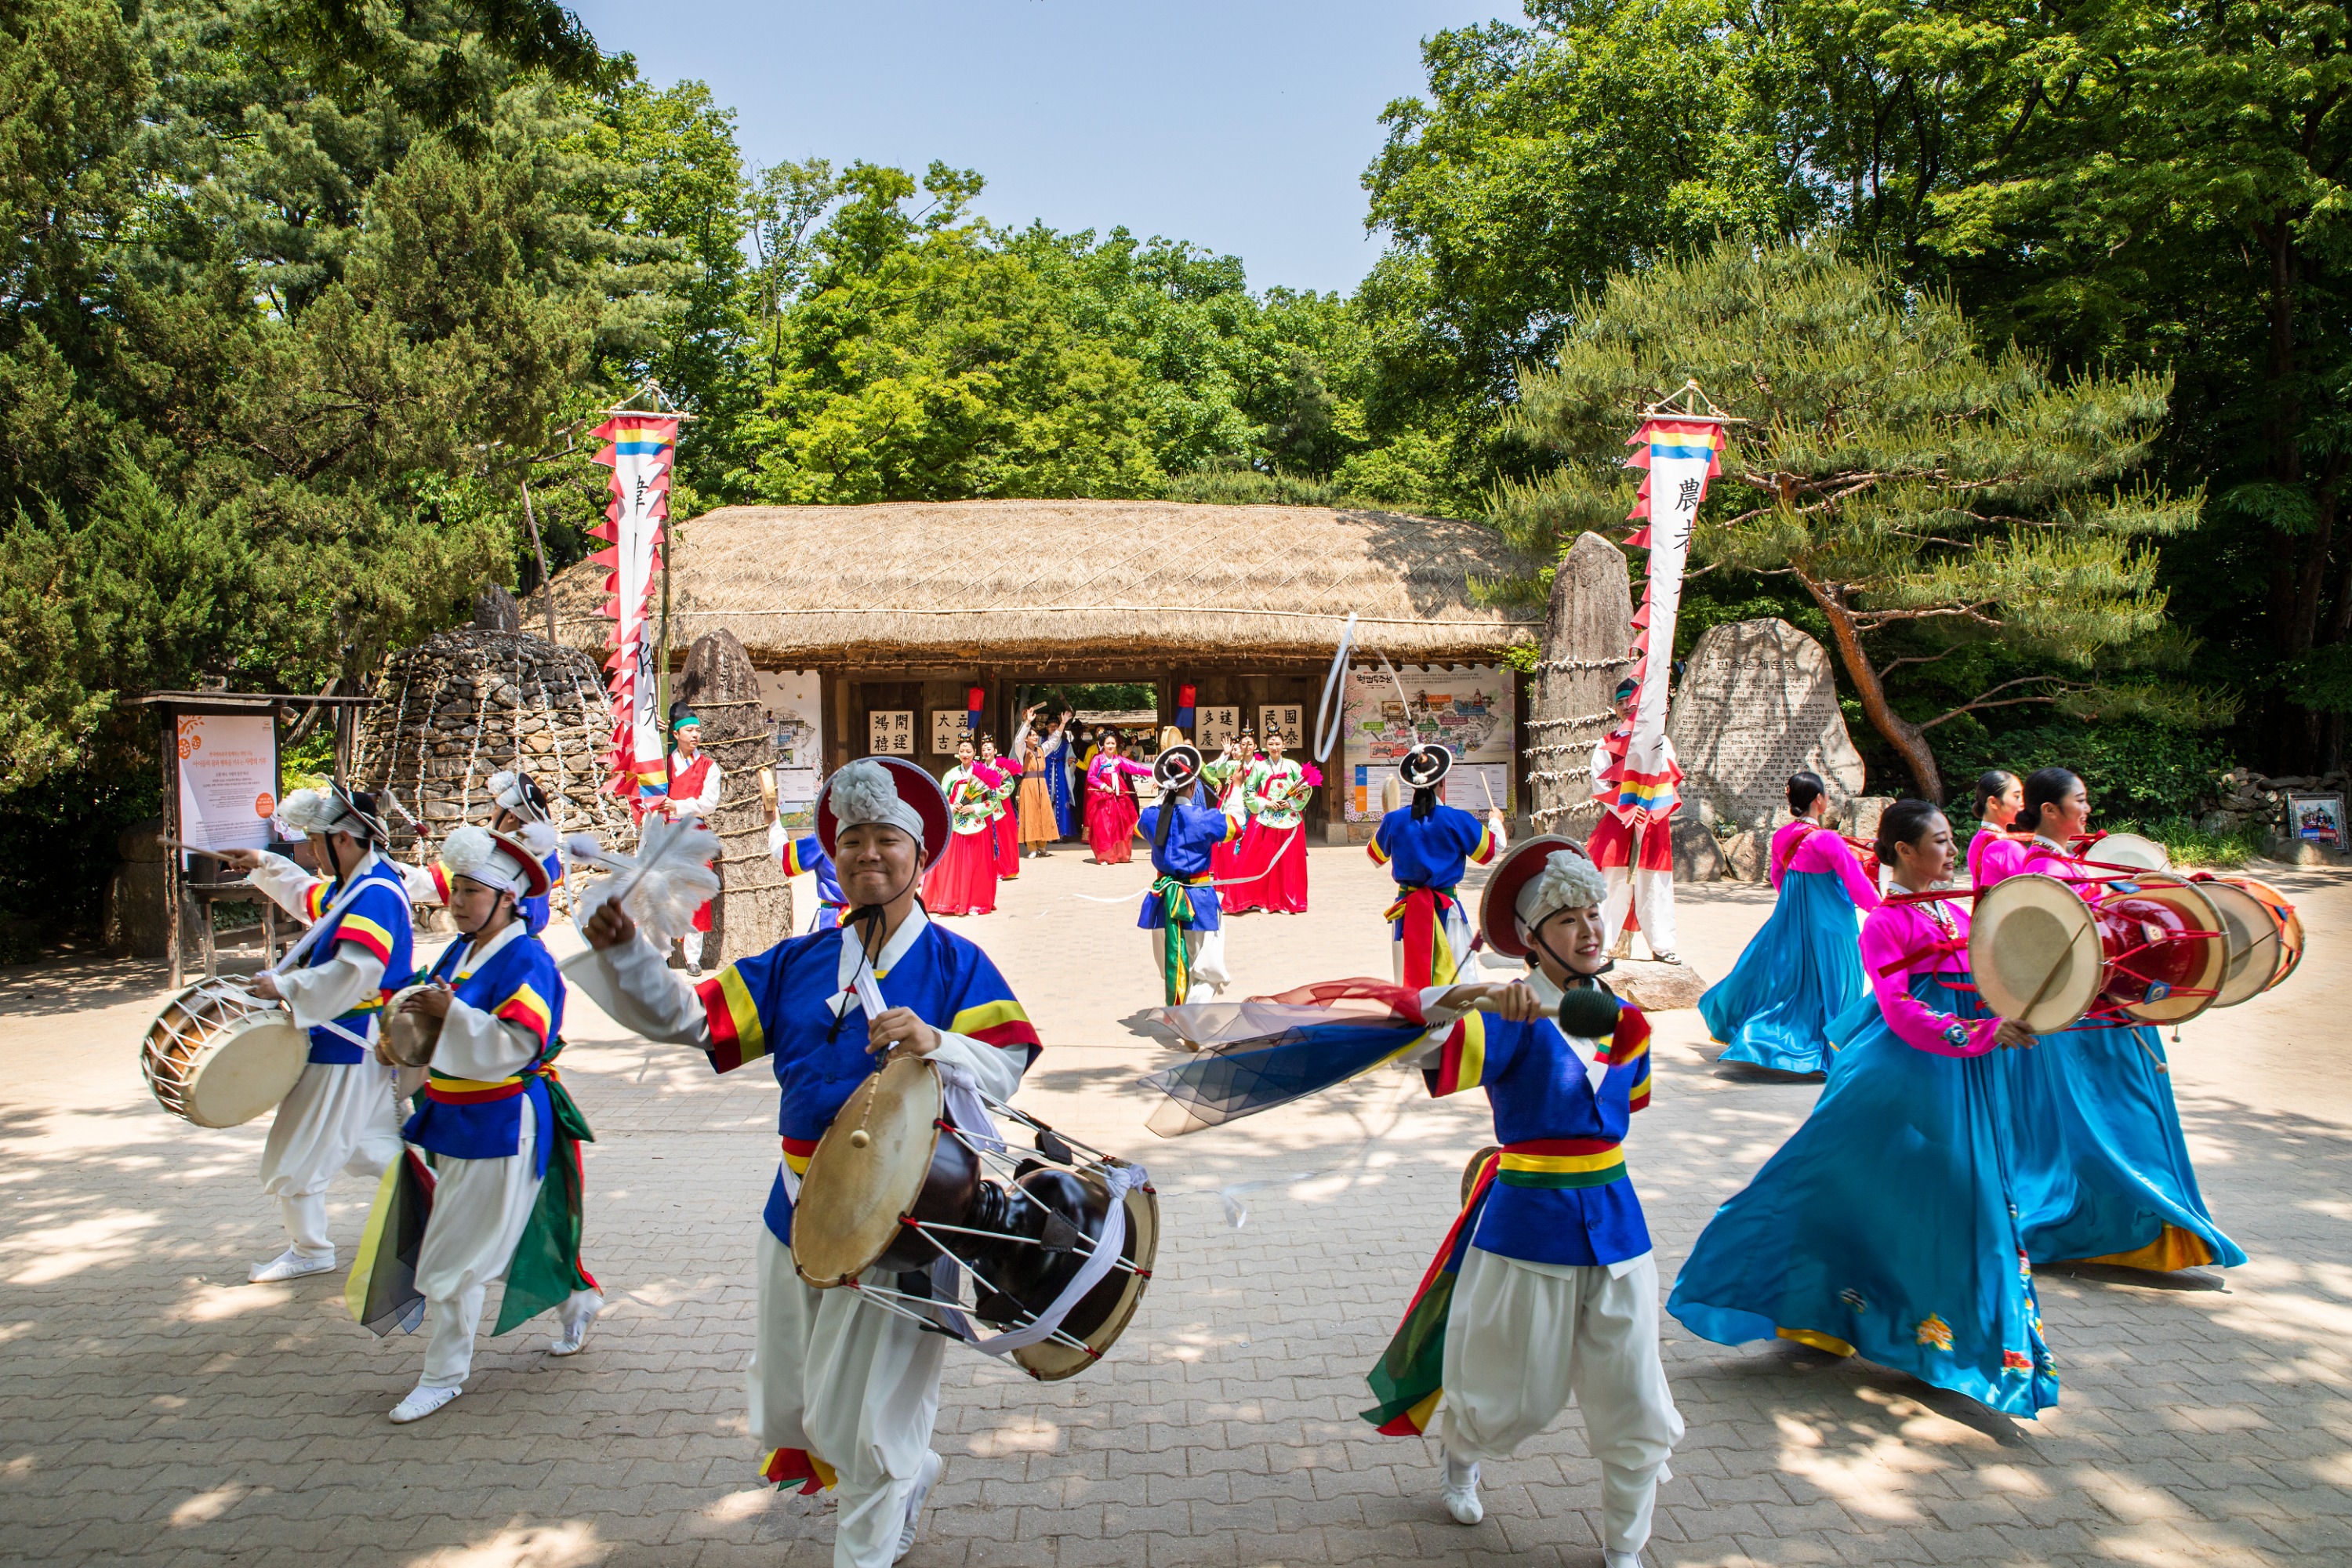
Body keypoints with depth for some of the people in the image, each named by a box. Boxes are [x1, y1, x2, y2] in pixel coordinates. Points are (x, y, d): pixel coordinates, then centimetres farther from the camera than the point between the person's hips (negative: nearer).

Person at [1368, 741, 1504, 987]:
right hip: (1446, 909, -3)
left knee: (1408, 978, 11)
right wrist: (1495, 822, 21)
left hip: (1407, 910, 3)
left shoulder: (1394, 820, -3)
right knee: (1461, 976, 2)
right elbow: (1490, 849, 2)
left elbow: (1376, 856, 14)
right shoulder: (1456, 819, -11)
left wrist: (1380, 830, 33)